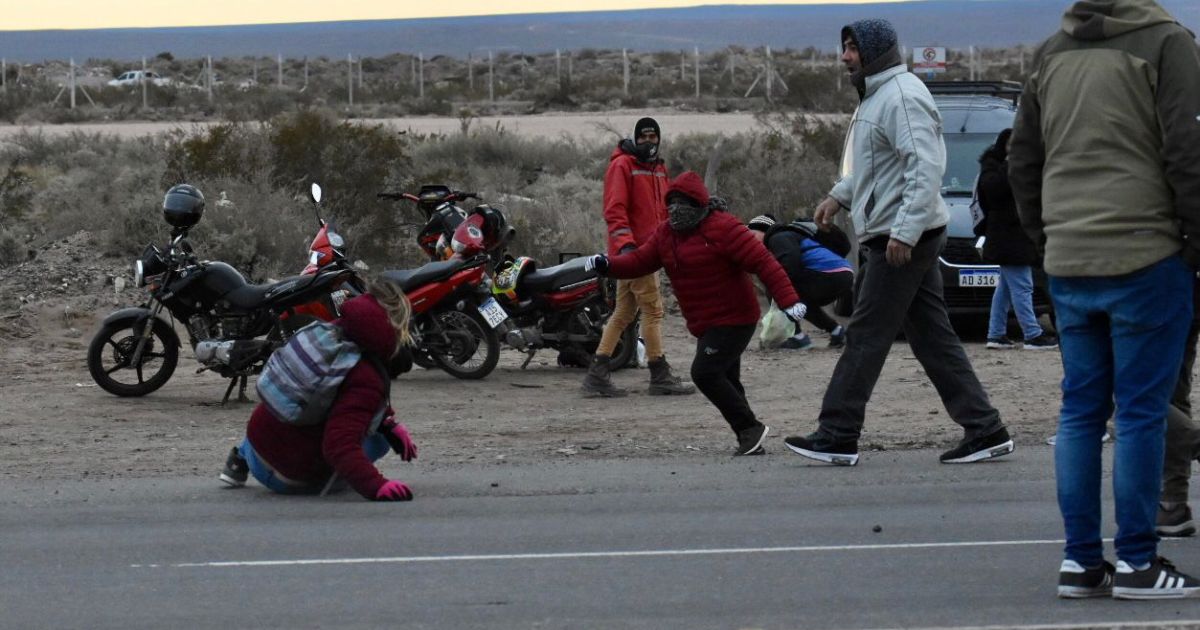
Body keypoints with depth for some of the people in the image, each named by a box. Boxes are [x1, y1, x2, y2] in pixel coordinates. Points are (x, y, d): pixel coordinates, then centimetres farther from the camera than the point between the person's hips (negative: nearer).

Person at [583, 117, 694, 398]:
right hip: (634, 250, -9)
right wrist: (624, 244, -26)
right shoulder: (622, 165, -8)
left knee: (624, 312, 9)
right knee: (653, 309, -8)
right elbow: (614, 209, -16)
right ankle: (660, 377, -5)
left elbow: (664, 209, 28)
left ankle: (598, 374, 10)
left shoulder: (659, 169, 19)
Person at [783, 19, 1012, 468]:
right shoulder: (877, 96, 18)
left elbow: (926, 167, -25)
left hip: (903, 240, -11)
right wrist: (840, 195, 19)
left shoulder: (901, 97, -16)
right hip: (897, 239, 11)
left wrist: (905, 231, -28)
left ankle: (836, 437, 0)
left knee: (866, 337, -5)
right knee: (933, 338, 9)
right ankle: (984, 430, 9)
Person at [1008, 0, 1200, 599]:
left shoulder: (1050, 54, 13)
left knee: (1080, 410, 9)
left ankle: (1080, 560, 9)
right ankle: (1136, 563, 0)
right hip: (1146, 257, -6)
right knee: (1141, 412, -2)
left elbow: (1022, 160, 17)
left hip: (1068, 264, 6)